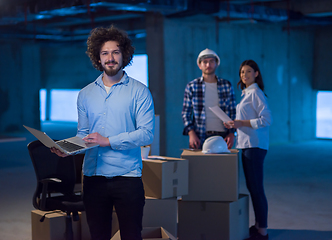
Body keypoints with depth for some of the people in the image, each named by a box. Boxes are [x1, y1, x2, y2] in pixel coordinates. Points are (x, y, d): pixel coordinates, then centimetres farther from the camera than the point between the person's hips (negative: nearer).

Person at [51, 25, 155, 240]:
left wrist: (109, 141, -14)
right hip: (93, 176, 4)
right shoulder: (86, 94, 13)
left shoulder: (139, 91, -1)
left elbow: (146, 134, -9)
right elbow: (83, 133, 14)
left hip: (127, 176, -3)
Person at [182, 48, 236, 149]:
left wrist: (231, 133, -1)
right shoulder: (191, 87, 5)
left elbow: (233, 112, 11)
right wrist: (191, 133, -8)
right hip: (200, 138, -1)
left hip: (222, 136, 1)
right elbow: (186, 113, 5)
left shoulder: (227, 86, 9)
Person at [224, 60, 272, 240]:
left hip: (254, 145, -10)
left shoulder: (256, 93, -11)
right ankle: (258, 225, 24)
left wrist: (241, 123, -18)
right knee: (251, 186, 15)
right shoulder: (247, 93, 17)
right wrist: (235, 124, 9)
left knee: (256, 188, -7)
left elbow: (266, 120, -19)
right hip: (247, 144, 10)